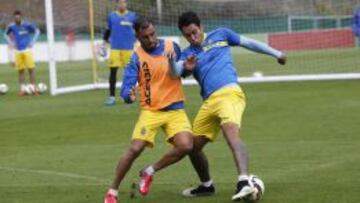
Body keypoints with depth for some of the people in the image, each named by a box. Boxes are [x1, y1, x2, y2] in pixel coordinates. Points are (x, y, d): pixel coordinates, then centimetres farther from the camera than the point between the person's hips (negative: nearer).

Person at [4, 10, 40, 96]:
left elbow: (37, 31, 6)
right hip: (18, 51, 2)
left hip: (27, 50, -2)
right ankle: (22, 89, 6)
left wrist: (32, 42, 1)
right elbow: (6, 34, 21)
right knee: (20, 70, 0)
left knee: (31, 69, -8)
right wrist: (11, 44, 9)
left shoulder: (27, 24, -7)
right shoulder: (11, 26, 1)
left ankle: (33, 88, -3)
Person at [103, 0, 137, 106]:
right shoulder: (112, 16, 6)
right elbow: (108, 30, 16)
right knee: (113, 71, -4)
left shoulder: (132, 16, 4)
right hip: (115, 48, 0)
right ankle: (111, 96, 2)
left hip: (128, 48, 0)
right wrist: (105, 41, 9)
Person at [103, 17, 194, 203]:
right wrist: (129, 95, -38)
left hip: (175, 109, 2)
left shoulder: (172, 47, 2)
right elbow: (126, 88, -14)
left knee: (186, 146, -19)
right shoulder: (137, 58, -6)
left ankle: (149, 172, 6)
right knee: (135, 149, -15)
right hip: (151, 111, -2)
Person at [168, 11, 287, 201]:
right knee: (192, 146, 12)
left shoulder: (220, 35, 13)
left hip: (229, 93, -5)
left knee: (231, 132, -32)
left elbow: (249, 43, 22)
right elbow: (175, 73, -5)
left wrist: (276, 53, 26)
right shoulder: (187, 54, 16)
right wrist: (185, 68, -28)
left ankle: (244, 182, -48)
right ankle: (207, 185, 36)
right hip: (209, 102, 6)